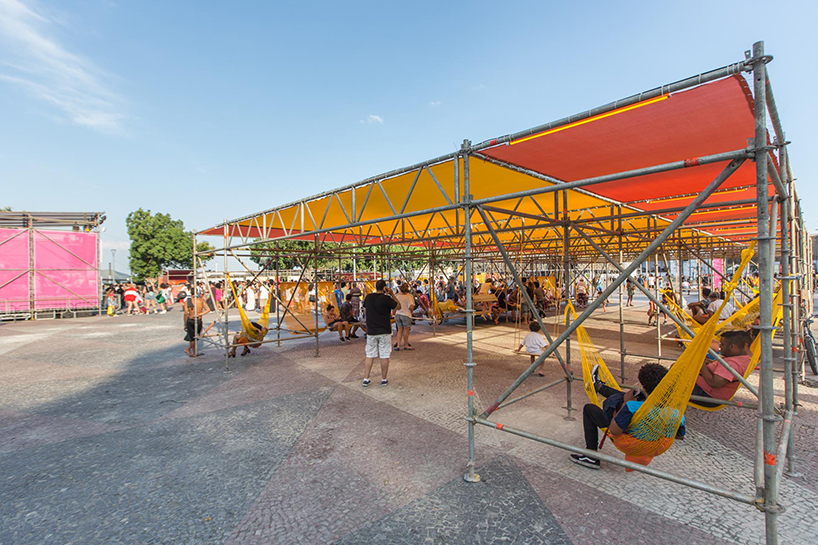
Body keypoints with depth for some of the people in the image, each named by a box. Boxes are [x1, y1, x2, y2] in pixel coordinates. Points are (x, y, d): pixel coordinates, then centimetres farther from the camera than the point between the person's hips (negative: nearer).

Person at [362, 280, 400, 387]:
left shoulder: (368, 297, 1)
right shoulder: (386, 299, -13)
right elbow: (398, 307, -1)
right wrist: (392, 294, 1)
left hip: (371, 332, 4)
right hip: (384, 332, -4)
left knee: (369, 356, 11)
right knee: (384, 356, 6)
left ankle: (366, 379, 14)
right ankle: (383, 379, 14)